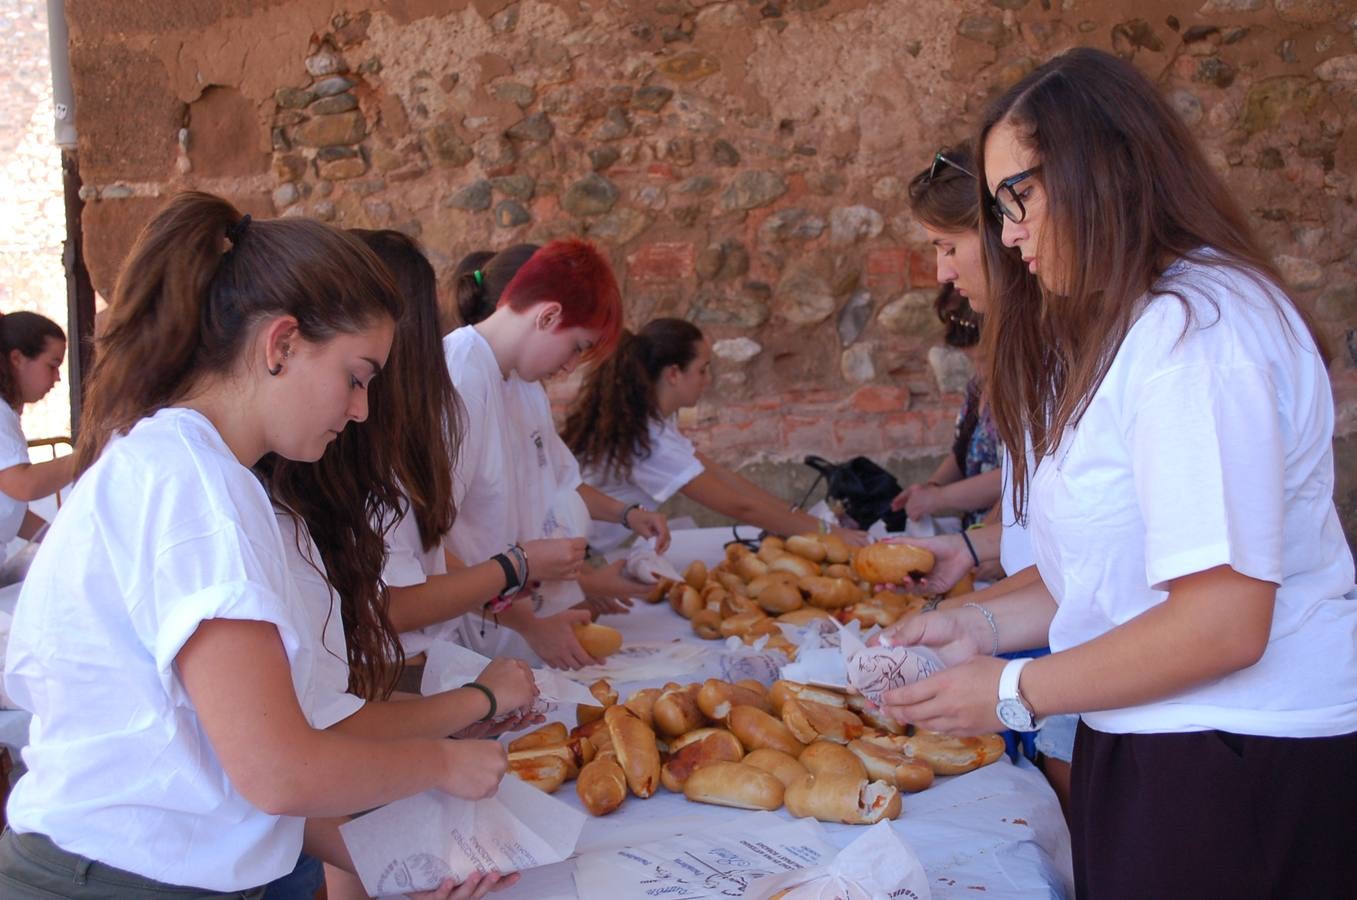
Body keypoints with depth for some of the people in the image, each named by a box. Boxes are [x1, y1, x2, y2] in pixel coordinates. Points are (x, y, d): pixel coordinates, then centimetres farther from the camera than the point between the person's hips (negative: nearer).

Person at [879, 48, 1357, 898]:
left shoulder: (1195, 328, -19)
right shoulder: (1131, 326, 13)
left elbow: (1223, 621, -25)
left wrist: (1014, 694, -15)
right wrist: (982, 626, 3)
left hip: (1241, 767, -9)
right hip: (1163, 745, 9)